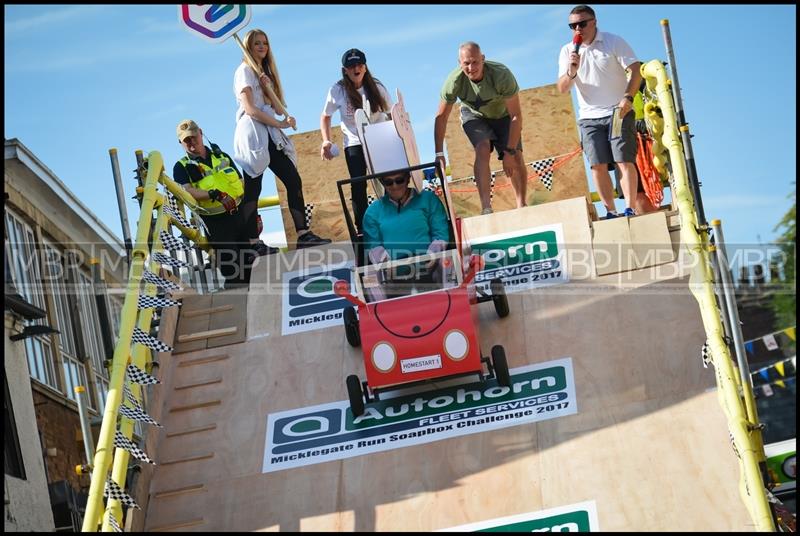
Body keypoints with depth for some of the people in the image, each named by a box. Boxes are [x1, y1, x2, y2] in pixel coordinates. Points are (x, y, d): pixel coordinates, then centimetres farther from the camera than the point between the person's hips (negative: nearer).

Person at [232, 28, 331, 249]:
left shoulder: (265, 72, 24)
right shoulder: (245, 71, 1)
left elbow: (278, 108, 13)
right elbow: (250, 108, -12)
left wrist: (268, 87, -5)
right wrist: (280, 123, -12)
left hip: (270, 135, 8)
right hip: (253, 133, -8)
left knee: (293, 180, -2)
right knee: (253, 188, -10)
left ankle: (303, 234, -5)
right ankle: (252, 242, -12)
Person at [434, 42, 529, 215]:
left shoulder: (502, 75, -36)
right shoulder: (454, 81, -31)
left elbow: (516, 116, -30)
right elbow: (441, 117, -19)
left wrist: (510, 152, -32)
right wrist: (439, 154, -21)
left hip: (503, 115, 0)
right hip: (474, 116, 0)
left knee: (516, 160, -14)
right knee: (483, 149, -27)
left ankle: (522, 206, 7)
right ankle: (486, 208, -30)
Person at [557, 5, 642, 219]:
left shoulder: (614, 42, -3)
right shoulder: (567, 51, 6)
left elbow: (636, 69, -8)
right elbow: (562, 88, 0)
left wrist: (628, 97, -21)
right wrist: (572, 71, -20)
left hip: (618, 112, -3)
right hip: (589, 117, 3)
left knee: (624, 161, -10)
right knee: (597, 165, -4)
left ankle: (629, 209, -11)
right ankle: (610, 212, 0)